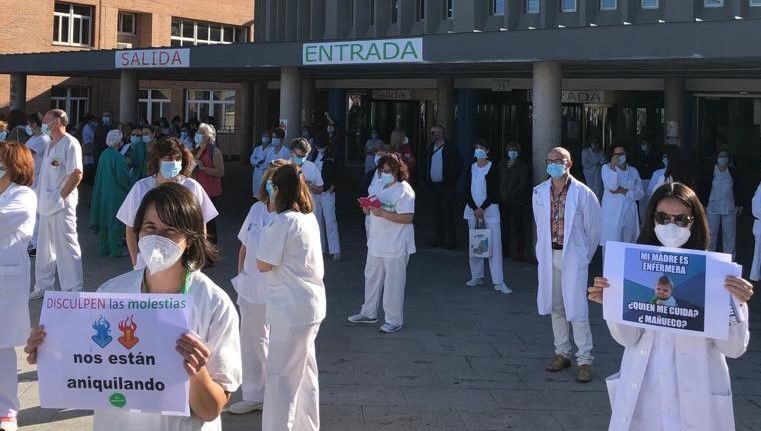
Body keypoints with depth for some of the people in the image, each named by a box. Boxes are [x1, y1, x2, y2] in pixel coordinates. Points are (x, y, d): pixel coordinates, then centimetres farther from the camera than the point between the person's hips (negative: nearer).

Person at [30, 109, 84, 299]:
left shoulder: (70, 144, -13)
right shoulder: (50, 144, 16)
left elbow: (76, 174, -20)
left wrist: (60, 197, -18)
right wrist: (43, 198, 13)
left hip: (61, 205, -9)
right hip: (46, 205, 9)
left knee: (66, 247, -5)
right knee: (45, 248, 16)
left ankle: (73, 291, 1)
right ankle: (43, 286, 26)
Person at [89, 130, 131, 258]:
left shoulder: (103, 155, 4)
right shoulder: (118, 157, -19)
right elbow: (122, 177, -18)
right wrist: (129, 188, -2)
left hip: (102, 193, 8)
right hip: (116, 194, -8)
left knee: (104, 222, 14)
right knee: (115, 223, -1)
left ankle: (104, 248, 20)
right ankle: (115, 250, 3)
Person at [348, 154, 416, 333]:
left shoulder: (404, 190, -14)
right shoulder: (382, 187, 13)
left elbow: (407, 218, -23)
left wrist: (382, 213, -27)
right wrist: (369, 209, 0)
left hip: (395, 247, -9)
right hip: (376, 243, 9)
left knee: (393, 283, -1)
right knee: (372, 278, 18)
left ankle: (394, 320, 9)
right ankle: (369, 313, 33)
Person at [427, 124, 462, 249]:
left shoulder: (450, 147, -8)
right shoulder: (432, 147, 12)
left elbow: (459, 165, -7)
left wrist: (452, 179, -10)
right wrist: (429, 180, 12)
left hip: (446, 186, -7)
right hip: (435, 185, 7)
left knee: (447, 213, -7)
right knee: (437, 213, 9)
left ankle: (451, 240, -3)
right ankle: (439, 238, 16)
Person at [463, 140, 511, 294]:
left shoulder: (493, 168, -3)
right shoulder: (471, 169, 9)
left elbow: (494, 192, -7)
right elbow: (467, 190, 4)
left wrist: (482, 208, -13)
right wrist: (475, 208, -8)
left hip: (489, 208, -4)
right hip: (472, 208, 4)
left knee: (495, 244, -8)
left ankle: (498, 282, -10)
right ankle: (477, 277, 19)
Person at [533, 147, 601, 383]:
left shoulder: (583, 194, -9)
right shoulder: (539, 193, 4)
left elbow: (593, 229, -1)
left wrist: (585, 256, 3)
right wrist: (542, 252, 13)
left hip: (573, 256, -5)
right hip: (549, 256, 5)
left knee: (577, 310, -7)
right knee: (555, 308, 12)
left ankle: (584, 361, 1)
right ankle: (562, 353, 24)